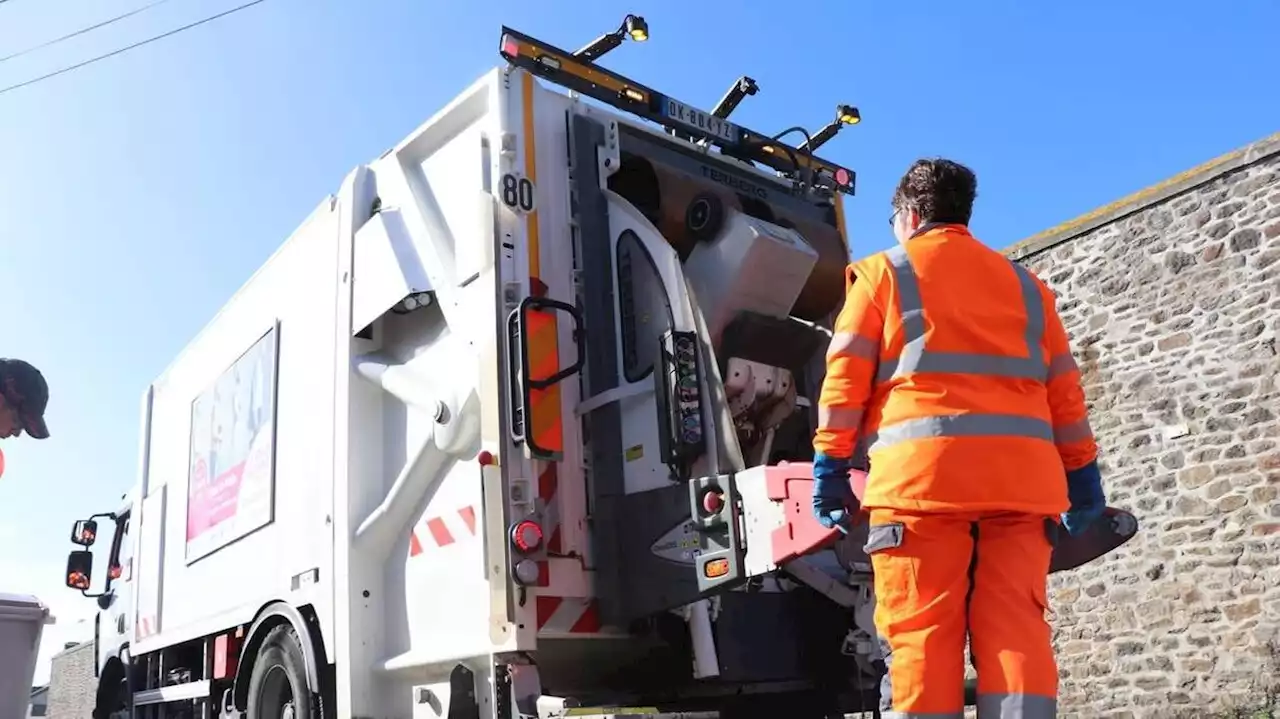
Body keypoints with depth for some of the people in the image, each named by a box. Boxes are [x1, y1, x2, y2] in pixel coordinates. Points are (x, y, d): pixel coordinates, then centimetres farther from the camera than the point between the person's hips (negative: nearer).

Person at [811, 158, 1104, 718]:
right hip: (1021, 473, 4)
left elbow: (846, 377, 2)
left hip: (922, 469, -4)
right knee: (1015, 630, 1)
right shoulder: (1023, 282, 24)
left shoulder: (883, 273, 11)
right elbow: (1064, 388, 18)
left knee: (920, 635, -4)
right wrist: (1081, 472, 18)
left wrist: (830, 462, 3)